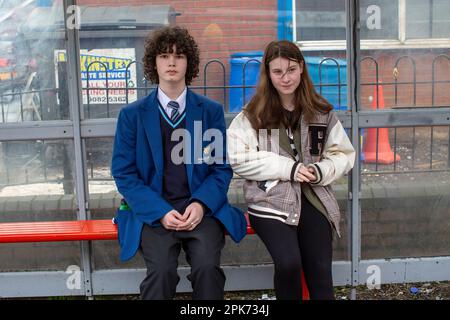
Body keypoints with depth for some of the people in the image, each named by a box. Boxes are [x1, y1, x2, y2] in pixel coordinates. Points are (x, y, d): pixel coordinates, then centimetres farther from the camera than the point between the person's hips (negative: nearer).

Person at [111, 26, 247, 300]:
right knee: (162, 270, -26)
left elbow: (222, 168, 7)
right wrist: (160, 212, -12)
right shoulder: (132, 115, 6)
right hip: (154, 213, 0)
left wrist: (201, 205, -11)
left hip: (202, 210, 1)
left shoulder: (211, 111, 9)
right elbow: (124, 174, 2)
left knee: (208, 267, -25)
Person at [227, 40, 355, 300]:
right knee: (288, 264, -24)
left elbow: (344, 154, 13)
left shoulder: (322, 112, 9)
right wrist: (288, 168, -14)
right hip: (270, 201, -2)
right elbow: (237, 158, -9)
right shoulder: (253, 115, 1)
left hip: (313, 199, 3)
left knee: (320, 272, -13)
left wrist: (322, 171, -9)